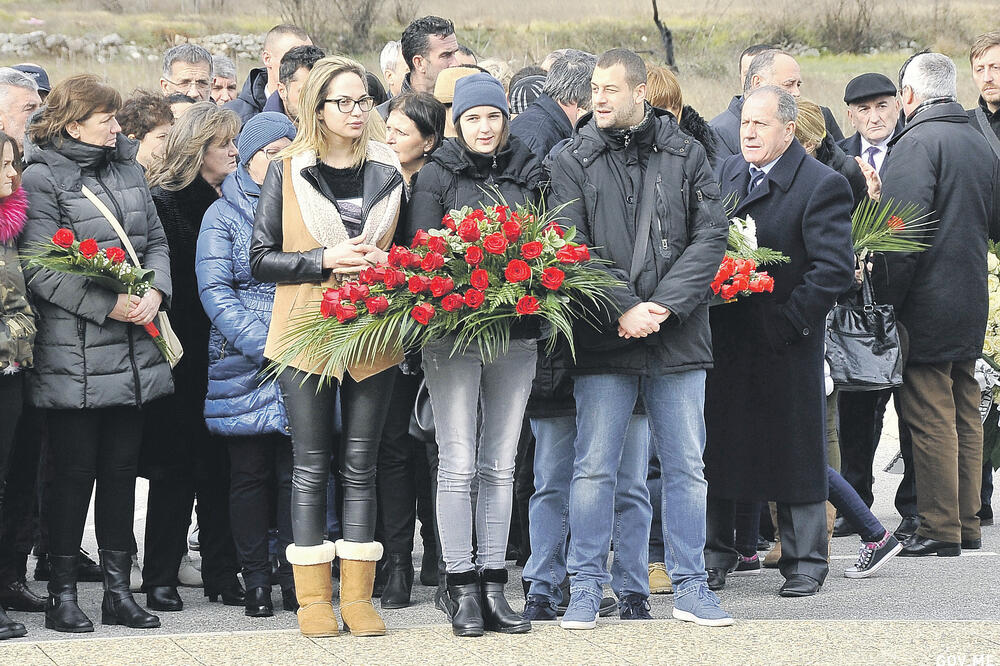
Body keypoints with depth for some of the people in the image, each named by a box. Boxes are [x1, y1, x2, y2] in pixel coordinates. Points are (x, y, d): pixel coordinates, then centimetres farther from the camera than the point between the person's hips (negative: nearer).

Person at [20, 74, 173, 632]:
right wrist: (107, 305, -20)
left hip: (135, 350, 6)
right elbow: (40, 268, -14)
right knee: (74, 471, -1)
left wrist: (155, 293, -5)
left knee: (122, 469, 9)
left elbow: (156, 241, 15)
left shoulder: (128, 169, 14)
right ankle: (63, 595, 8)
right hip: (74, 355, -6)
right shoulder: (41, 177, -8)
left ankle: (119, 591, 15)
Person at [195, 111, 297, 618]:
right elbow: (215, 290, -5)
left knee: (297, 471, 0)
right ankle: (255, 581, 8)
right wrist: (266, 345, -16)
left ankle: (296, 577, 6)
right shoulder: (224, 214, 4)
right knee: (250, 472, 2)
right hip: (244, 365, -2)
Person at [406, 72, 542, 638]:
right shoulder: (438, 176, 3)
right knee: (459, 464, -5)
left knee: (500, 464, 7)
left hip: (516, 331, 3)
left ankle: (494, 585, 10)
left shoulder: (530, 173, 11)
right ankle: (463, 589, -1)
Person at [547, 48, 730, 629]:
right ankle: (587, 587, 8)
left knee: (686, 467, 6)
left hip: (679, 338, 1)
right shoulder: (573, 163, 3)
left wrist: (664, 304, -12)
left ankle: (690, 587, 13)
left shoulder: (686, 155, 6)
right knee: (596, 468, 0)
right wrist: (623, 309, -15)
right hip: (604, 342, -1)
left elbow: (712, 235, 0)